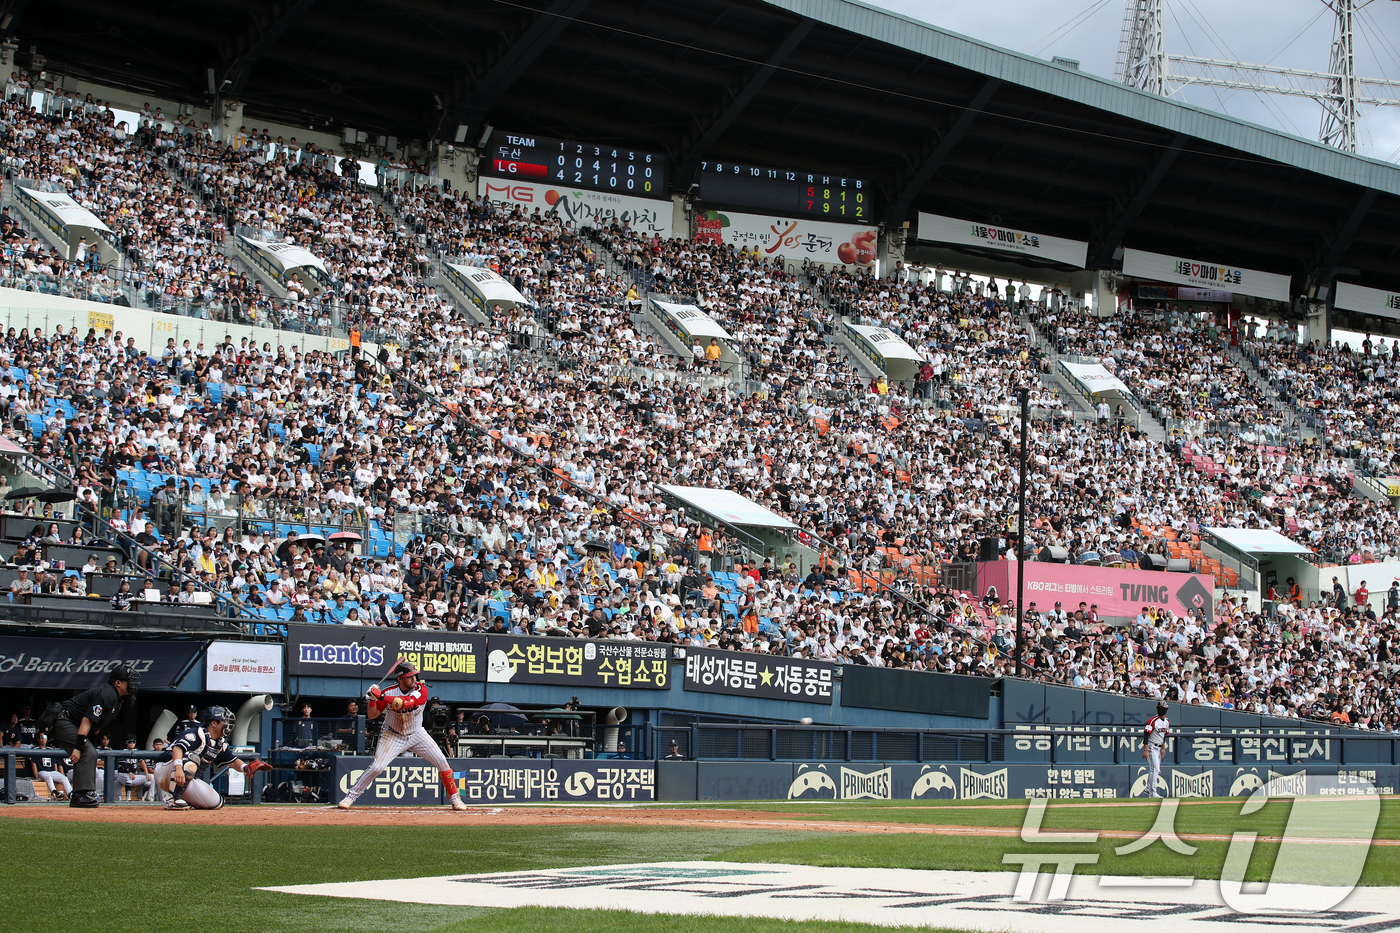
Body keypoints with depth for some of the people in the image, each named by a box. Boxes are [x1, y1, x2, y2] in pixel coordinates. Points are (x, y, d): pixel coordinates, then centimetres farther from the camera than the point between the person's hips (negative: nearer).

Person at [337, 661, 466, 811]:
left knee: (441, 762, -5)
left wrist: (380, 696, -41)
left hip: (417, 735, 2)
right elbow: (371, 716, -11)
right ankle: (350, 797, -2)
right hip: (393, 736, -2)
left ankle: (454, 798, 9)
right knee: (376, 767, -15)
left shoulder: (421, 690, -19)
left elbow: (405, 703, -36)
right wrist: (372, 699, -29)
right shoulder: (389, 692, -16)